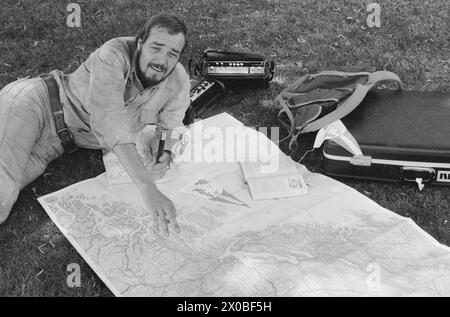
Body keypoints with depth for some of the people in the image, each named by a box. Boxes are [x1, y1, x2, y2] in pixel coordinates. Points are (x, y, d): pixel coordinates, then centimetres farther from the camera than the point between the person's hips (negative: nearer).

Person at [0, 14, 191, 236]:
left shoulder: (179, 84, -10)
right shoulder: (114, 56, -27)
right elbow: (109, 122, -39)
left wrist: (164, 158, -24)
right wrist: (147, 188, -47)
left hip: (58, 142, 6)